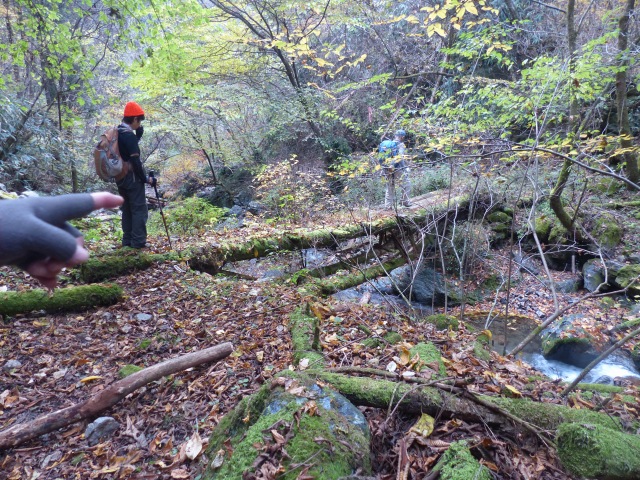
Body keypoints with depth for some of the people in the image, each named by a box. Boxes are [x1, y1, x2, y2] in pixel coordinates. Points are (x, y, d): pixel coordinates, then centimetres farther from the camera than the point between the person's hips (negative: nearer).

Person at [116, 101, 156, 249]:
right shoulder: (129, 135, -17)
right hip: (132, 178, -9)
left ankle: (127, 240, 20)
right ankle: (138, 242, -2)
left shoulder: (116, 133, 10)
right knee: (139, 209, -3)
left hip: (120, 178, 9)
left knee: (127, 209, 15)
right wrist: (146, 178, -12)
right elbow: (135, 161, -20)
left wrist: (138, 136, 11)